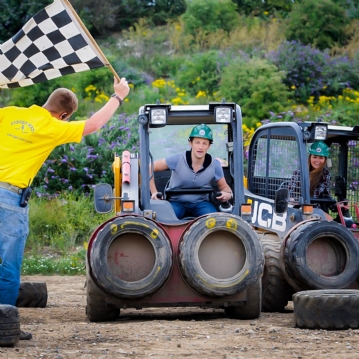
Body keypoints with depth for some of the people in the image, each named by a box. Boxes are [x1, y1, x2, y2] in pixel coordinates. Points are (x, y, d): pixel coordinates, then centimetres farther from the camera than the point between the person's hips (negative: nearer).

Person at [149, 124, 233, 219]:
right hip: (176, 202, -1)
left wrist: (228, 194, -18)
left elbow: (223, 186, 7)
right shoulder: (178, 159, -15)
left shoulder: (215, 165, -8)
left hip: (200, 203, 2)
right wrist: (154, 192, -13)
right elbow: (150, 168, -7)